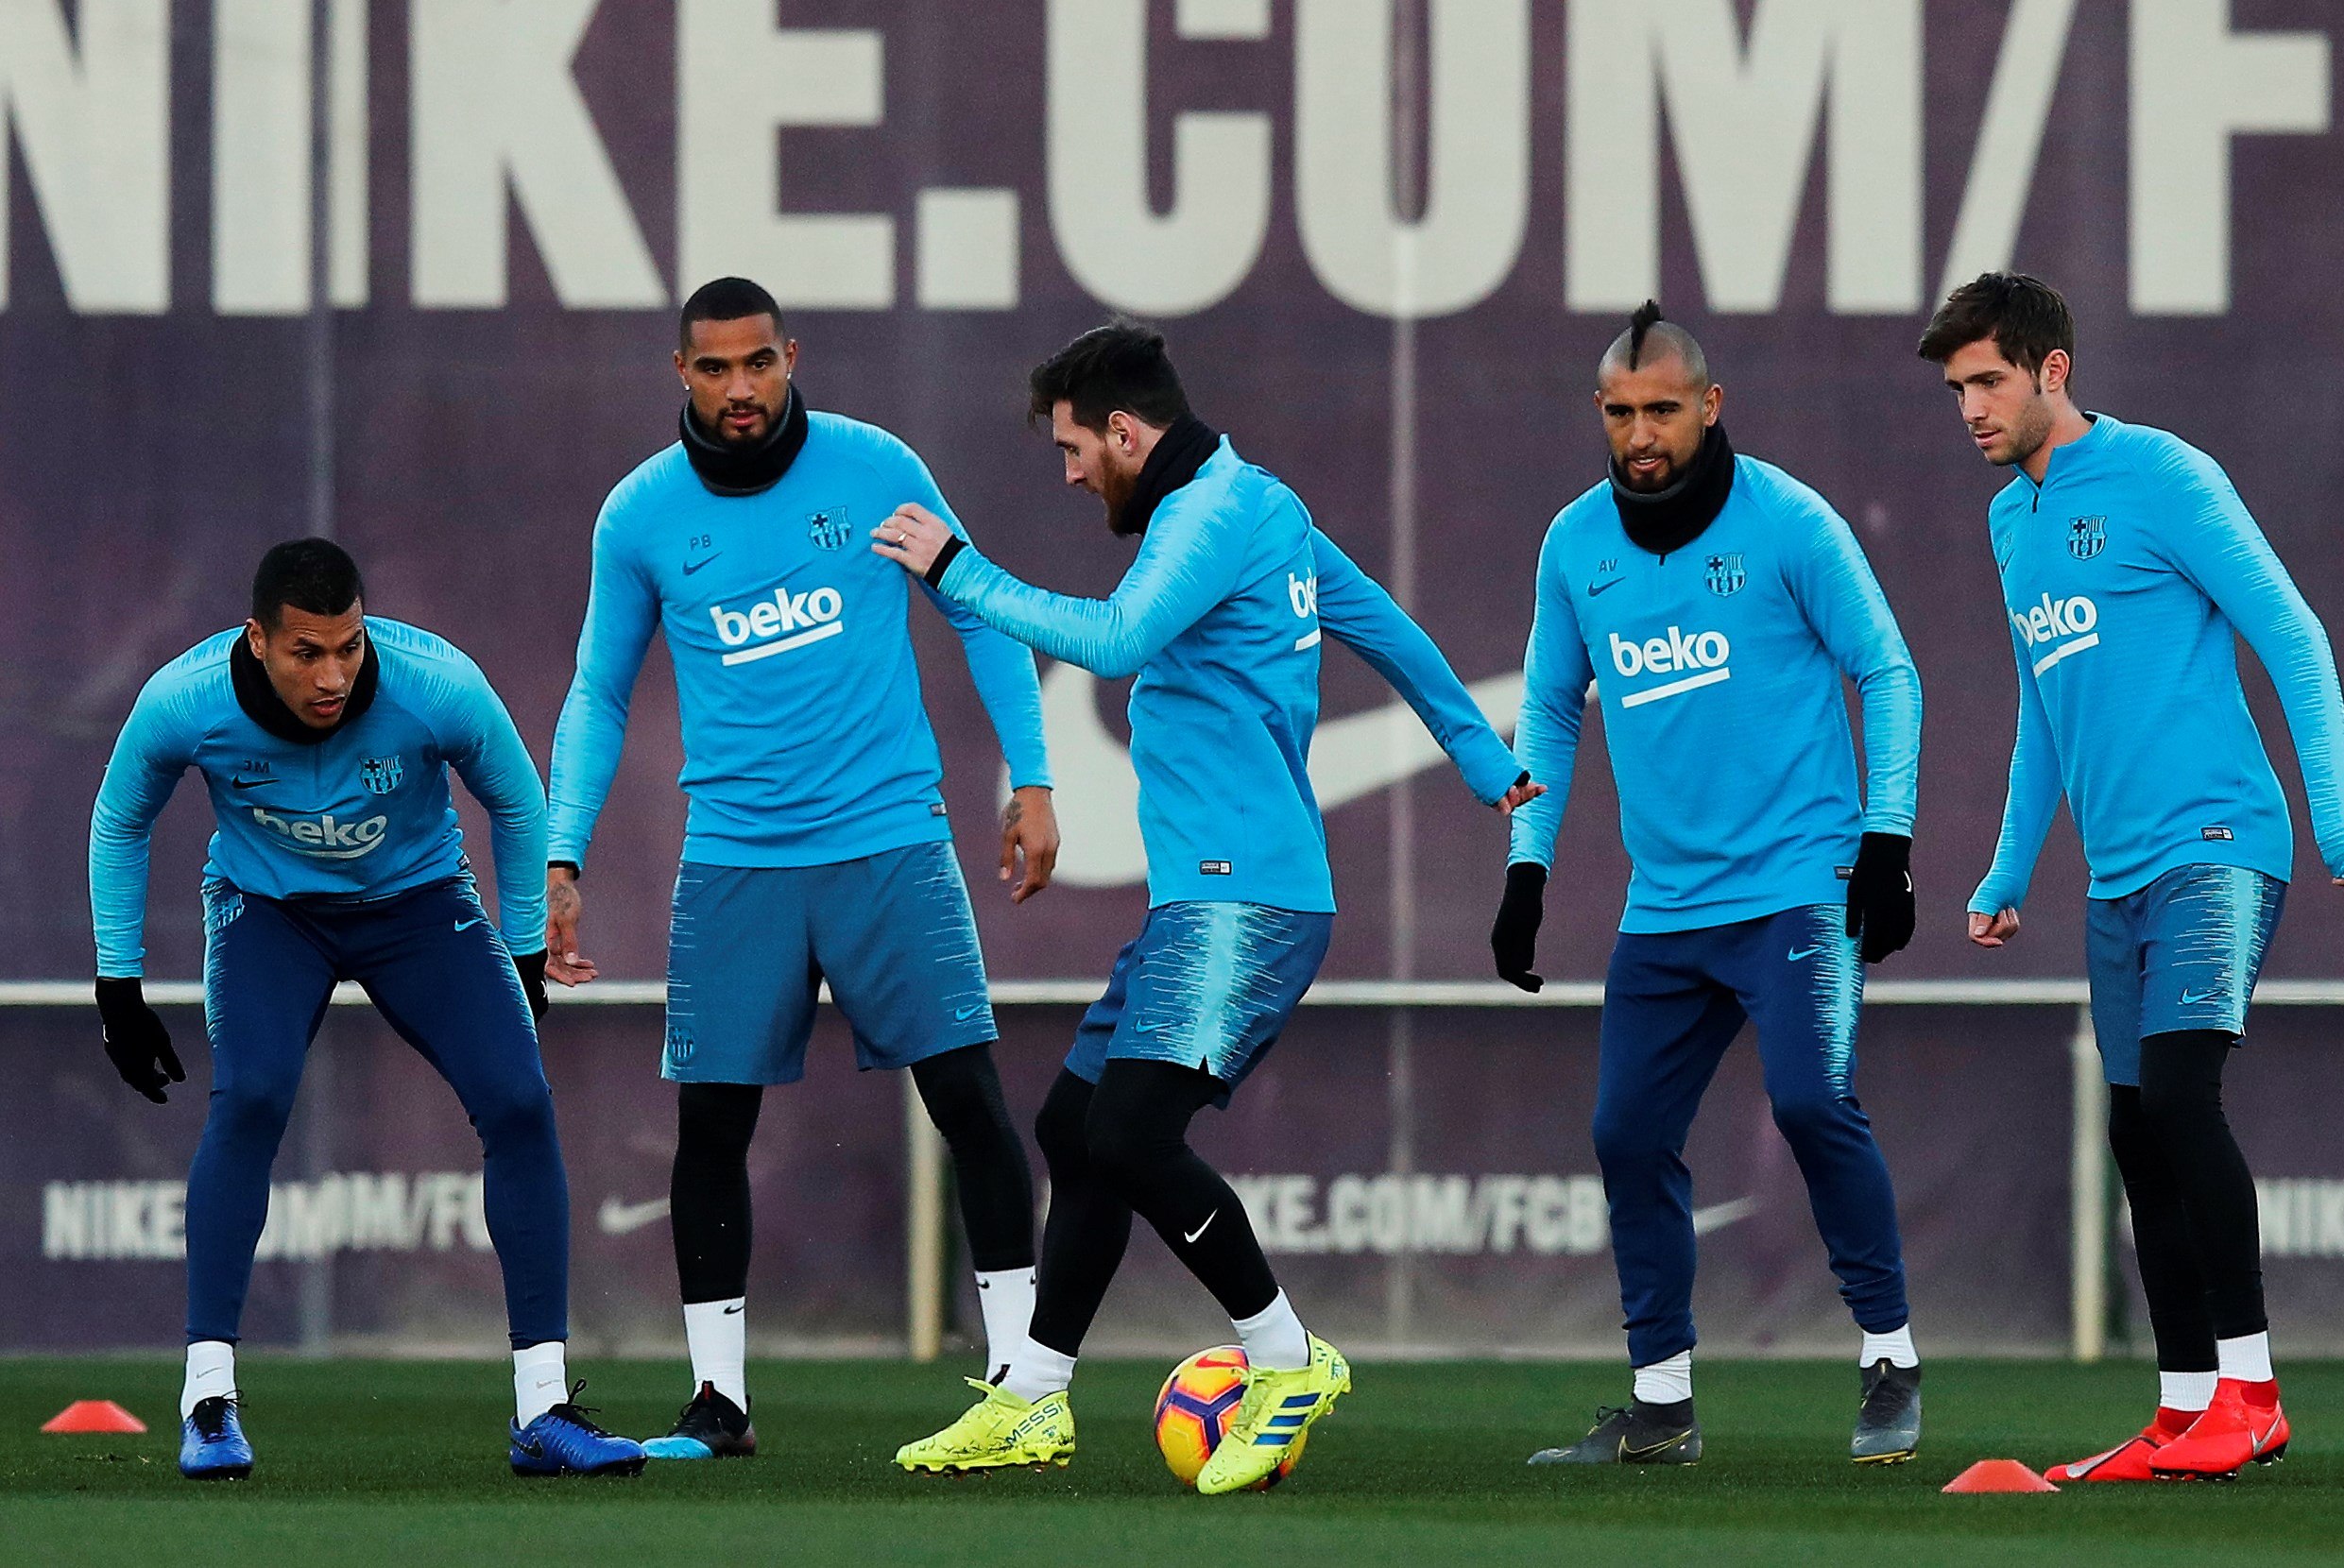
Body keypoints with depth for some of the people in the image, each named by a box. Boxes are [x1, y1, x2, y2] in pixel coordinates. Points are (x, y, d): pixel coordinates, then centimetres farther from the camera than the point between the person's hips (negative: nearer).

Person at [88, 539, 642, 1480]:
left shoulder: (440, 689, -29)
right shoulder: (183, 705, -27)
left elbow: (517, 807, -7)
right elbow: (119, 827, -4)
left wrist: (525, 958, 1)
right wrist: (119, 990, -2)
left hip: (419, 900, 1)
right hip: (267, 905, -1)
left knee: (519, 1104, -16)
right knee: (249, 1097, -27)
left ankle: (543, 1411, -8)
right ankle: (208, 1402, -21)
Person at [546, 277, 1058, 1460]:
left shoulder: (875, 469, -2)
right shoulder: (640, 516, 2)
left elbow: (983, 616, 8)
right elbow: (598, 696, 11)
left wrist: (1031, 779, 2)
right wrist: (560, 860, 3)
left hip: (890, 838, -1)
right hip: (735, 860, 1)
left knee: (968, 1095, -7)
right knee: (710, 1125, 1)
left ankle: (1019, 1374, 0)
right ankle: (718, 1399, 12)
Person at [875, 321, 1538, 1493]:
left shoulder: (1213, 514, -12)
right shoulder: (1266, 509, 19)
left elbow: (1114, 641, -26)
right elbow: (1389, 632, 28)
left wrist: (956, 572, -17)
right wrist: (1486, 764, 37)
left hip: (1245, 899, -11)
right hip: (1202, 902, 11)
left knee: (1129, 1135, -21)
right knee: (1073, 1127, 13)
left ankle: (1288, 1363, -10)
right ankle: (1030, 1404, 20)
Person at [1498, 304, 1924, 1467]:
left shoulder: (1788, 523, -7)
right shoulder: (1575, 544, 6)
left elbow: (1885, 673, -1)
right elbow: (1550, 712, 17)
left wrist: (1887, 838, -8)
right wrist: (1528, 867, 10)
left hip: (1797, 882, -5)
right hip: (1663, 906, 5)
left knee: (1812, 1099, -20)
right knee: (1629, 1136, 2)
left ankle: (1890, 1362, -7)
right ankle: (1660, 1405, 13)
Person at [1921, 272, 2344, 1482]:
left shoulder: (2162, 481, -7)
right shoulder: (2012, 520, 17)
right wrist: (2007, 874, 25)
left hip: (2212, 846, -8)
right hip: (2118, 876, 8)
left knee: (2179, 1087, -22)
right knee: (2139, 1134, 5)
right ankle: (2184, 1414, 9)